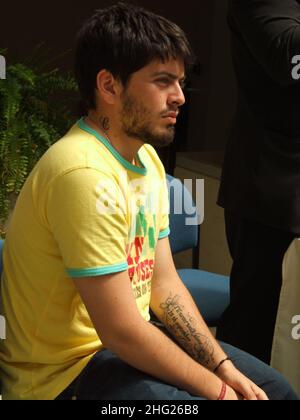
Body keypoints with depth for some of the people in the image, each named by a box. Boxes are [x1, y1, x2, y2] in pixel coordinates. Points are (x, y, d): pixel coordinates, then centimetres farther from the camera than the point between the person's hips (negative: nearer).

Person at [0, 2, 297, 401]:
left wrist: (224, 367, -4)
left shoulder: (147, 158, 2)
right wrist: (217, 390, -13)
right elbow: (121, 332, -25)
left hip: (129, 339, 9)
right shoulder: (85, 173, -27)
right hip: (67, 369, -8)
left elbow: (164, 284, 5)